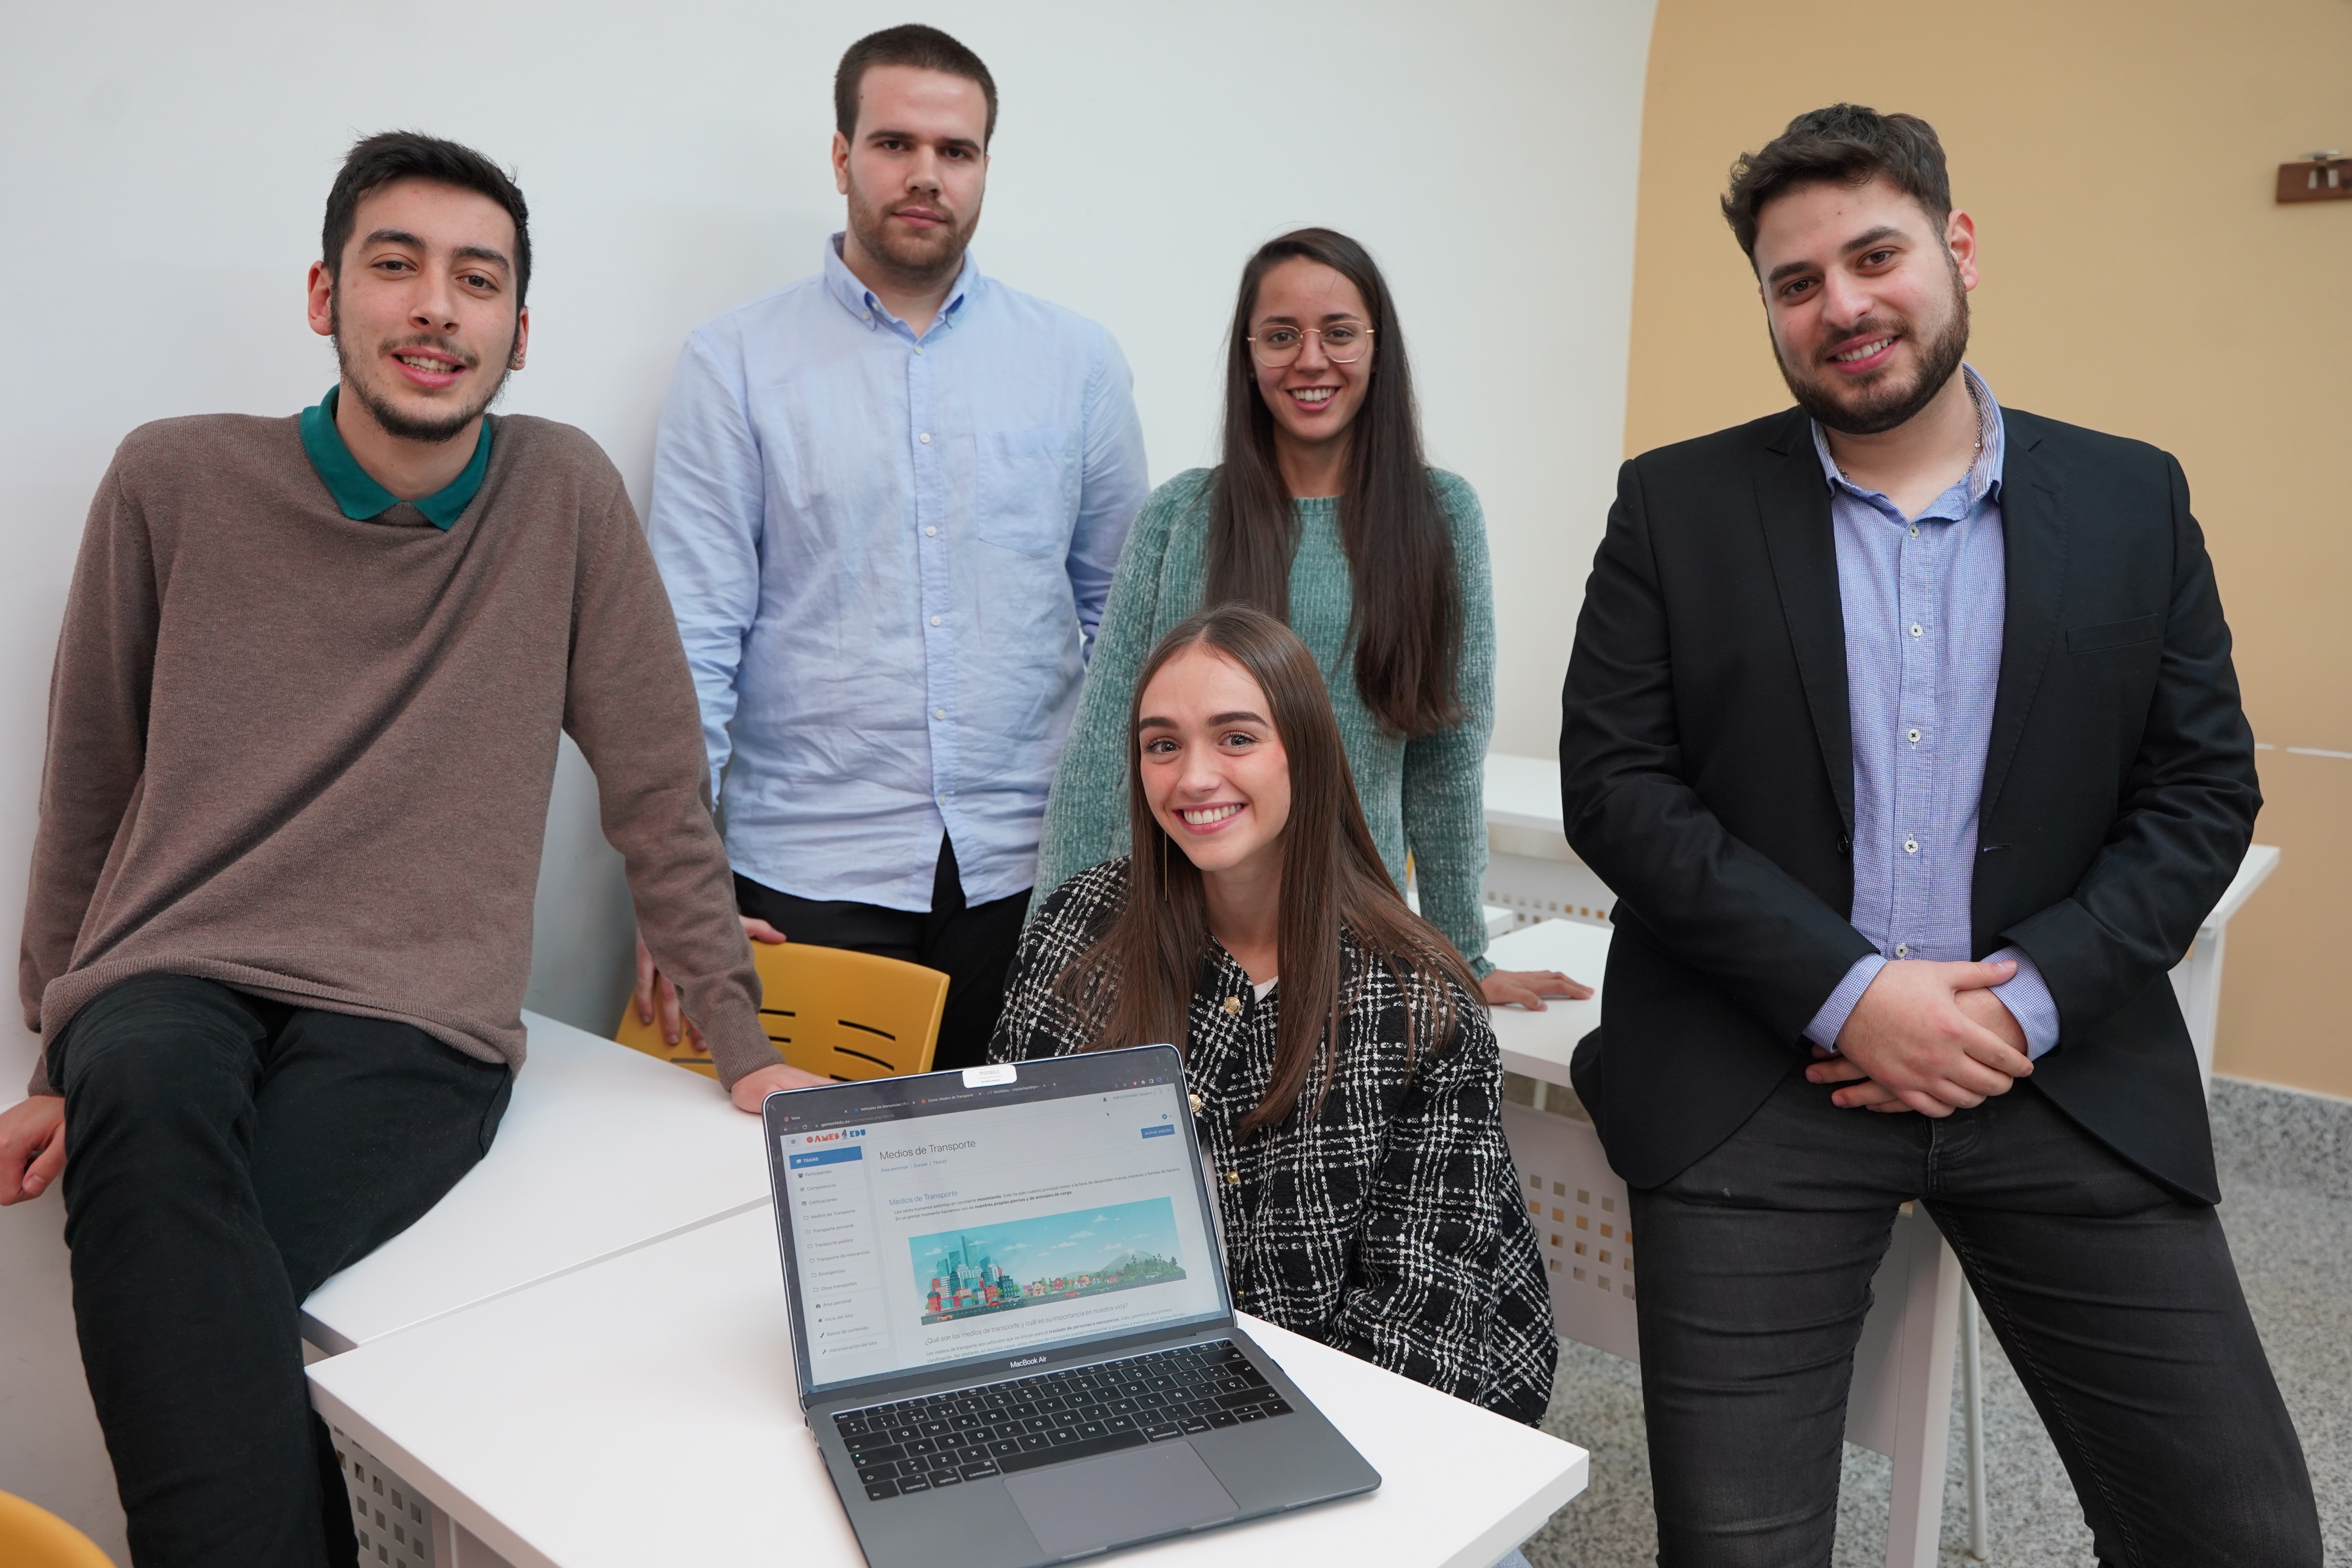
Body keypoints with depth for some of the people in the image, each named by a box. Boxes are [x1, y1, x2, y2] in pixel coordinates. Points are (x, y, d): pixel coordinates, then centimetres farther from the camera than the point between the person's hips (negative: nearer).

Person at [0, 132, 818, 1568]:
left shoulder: (568, 496, 2)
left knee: (174, 1280, -29)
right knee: (139, 1098, -34)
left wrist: (745, 1050, 2)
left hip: (416, 1020, -1)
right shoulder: (175, 482, 6)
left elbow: (660, 792, 5)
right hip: (171, 979, 2)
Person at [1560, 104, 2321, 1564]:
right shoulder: (1677, 504, 1)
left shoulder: (2136, 500, 8)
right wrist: (1848, 992, -13)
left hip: (2064, 1077, 3)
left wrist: (2030, 1000, -10)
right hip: (1757, 1084, -2)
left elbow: (2204, 790, 5)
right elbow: (1614, 784, -5)